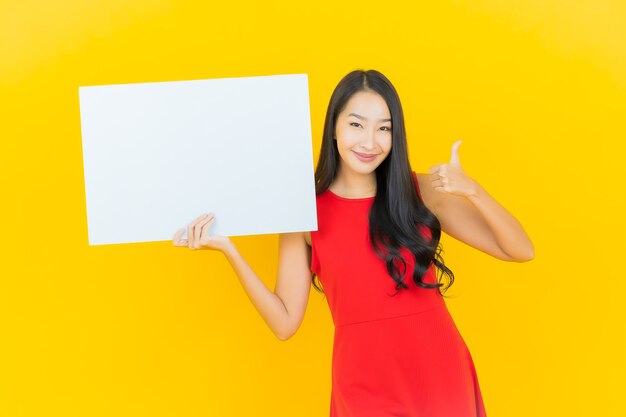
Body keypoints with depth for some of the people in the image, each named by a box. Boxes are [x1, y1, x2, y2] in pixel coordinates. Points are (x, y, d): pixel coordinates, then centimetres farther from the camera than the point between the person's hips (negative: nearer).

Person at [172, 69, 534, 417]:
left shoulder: (422, 191, -2)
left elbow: (521, 251, -3)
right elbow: (285, 322, -4)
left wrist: (471, 191, -18)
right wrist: (229, 250, -12)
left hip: (443, 377, 1)